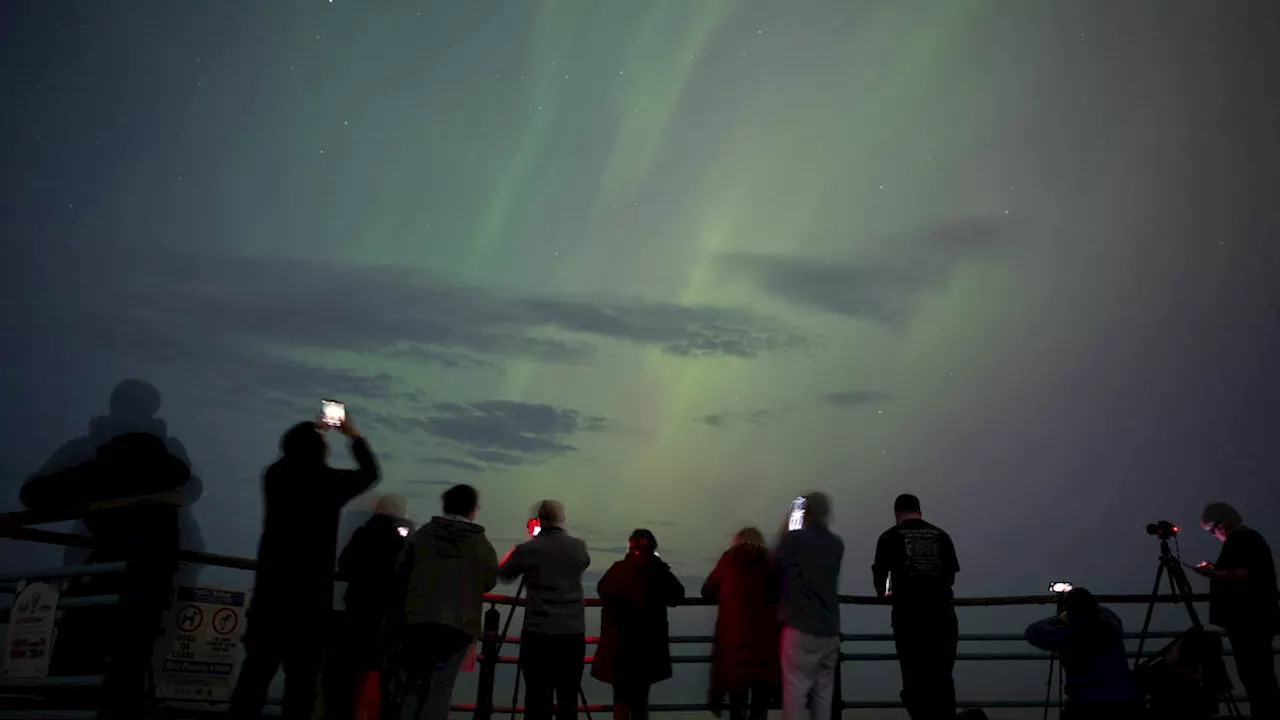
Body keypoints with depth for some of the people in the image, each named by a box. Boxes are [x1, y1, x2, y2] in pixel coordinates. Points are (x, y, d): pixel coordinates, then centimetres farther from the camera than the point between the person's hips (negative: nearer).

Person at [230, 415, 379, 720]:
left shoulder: (276, 476, 1)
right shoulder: (331, 483, -8)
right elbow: (370, 472, 12)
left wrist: (309, 434, 33)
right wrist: (354, 435, 23)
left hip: (270, 593, 3)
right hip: (311, 601, -3)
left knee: (256, 673, 8)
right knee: (301, 681, 3)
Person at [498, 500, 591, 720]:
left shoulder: (527, 549, -4)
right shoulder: (579, 548, 4)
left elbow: (503, 575, 11)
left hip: (538, 634, -2)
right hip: (574, 634, 3)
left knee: (538, 697, 1)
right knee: (568, 698, 6)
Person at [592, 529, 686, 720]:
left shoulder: (617, 570, -8)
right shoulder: (658, 571, -11)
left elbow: (602, 590, 9)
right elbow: (677, 596, 2)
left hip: (619, 643, 0)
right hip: (648, 643, 0)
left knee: (622, 694, 6)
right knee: (641, 693, 16)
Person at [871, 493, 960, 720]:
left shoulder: (890, 536, 5)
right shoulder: (941, 535, 11)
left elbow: (879, 575, 9)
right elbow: (951, 576, 14)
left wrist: (883, 592, 30)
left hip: (908, 614, -2)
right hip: (941, 612, 2)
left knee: (914, 678, 6)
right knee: (942, 677, 12)